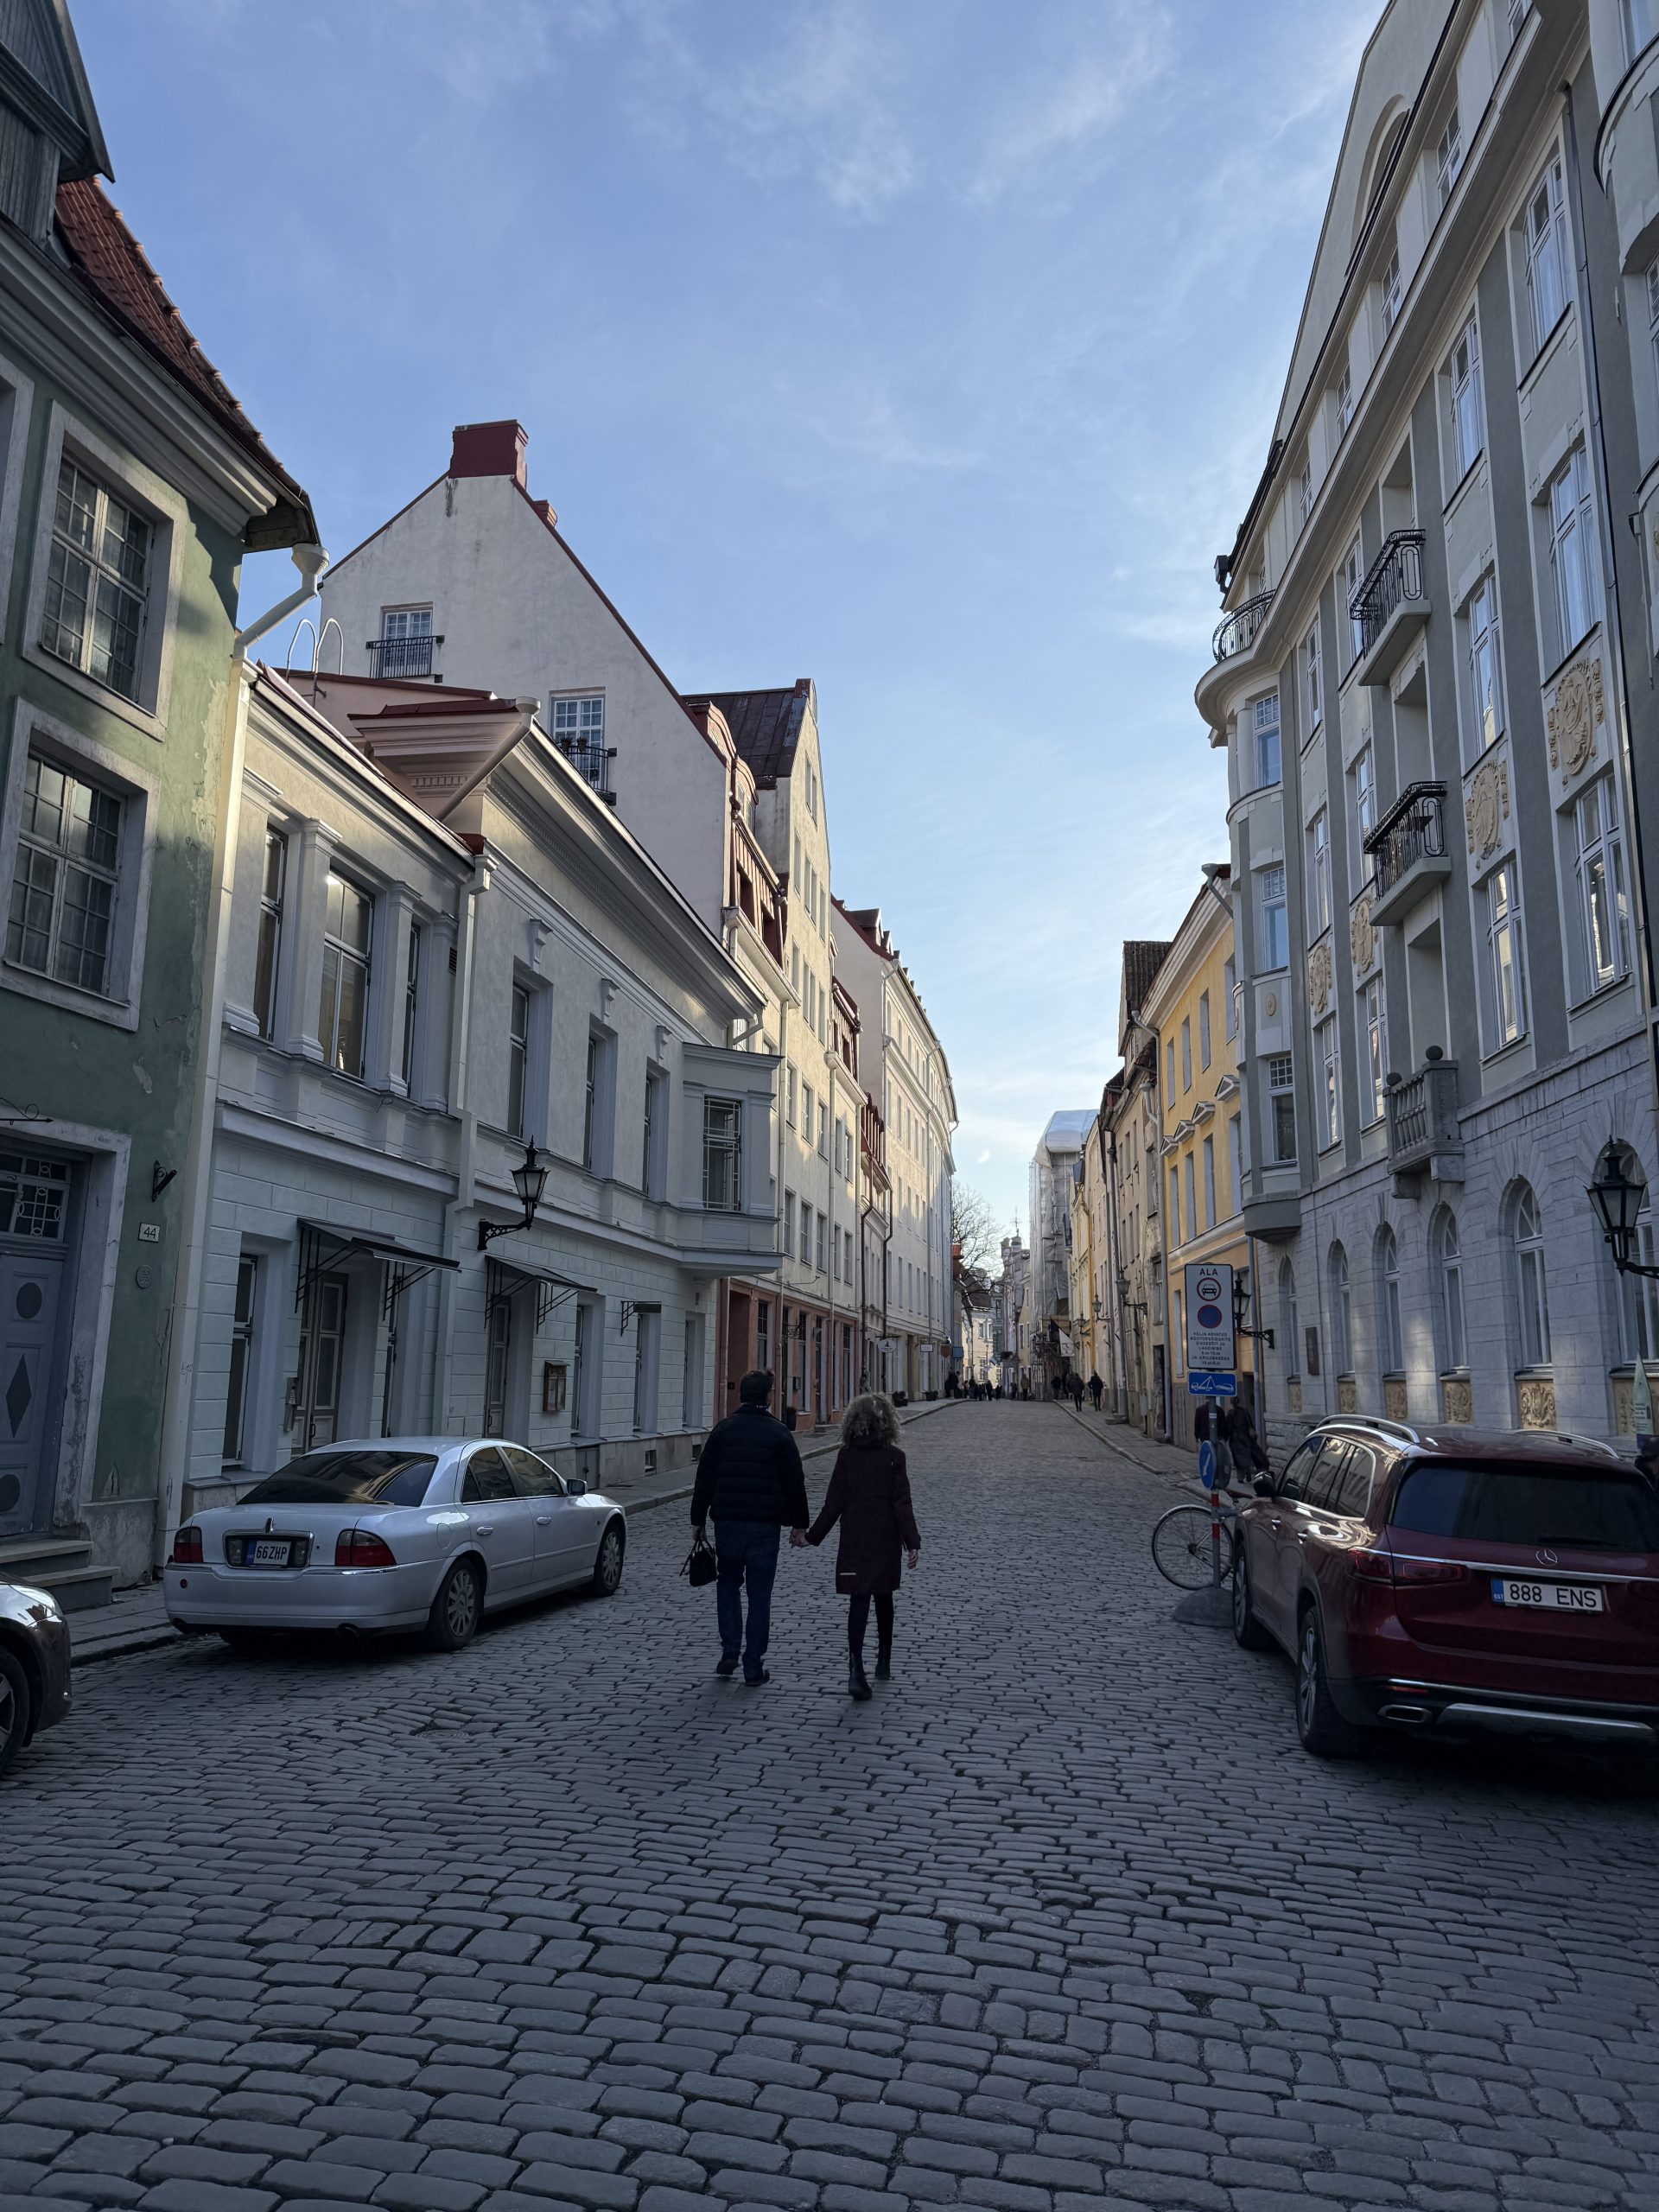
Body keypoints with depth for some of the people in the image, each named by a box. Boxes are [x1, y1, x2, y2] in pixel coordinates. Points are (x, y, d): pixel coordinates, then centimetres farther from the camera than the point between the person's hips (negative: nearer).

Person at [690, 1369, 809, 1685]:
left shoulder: (722, 1429, 2)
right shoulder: (779, 1433, -2)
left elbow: (704, 1478, 3)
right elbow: (794, 1482, 0)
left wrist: (698, 1518, 10)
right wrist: (799, 1523, 9)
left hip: (727, 1521, 1)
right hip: (765, 1525, -1)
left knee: (728, 1584, 19)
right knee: (759, 1593, 5)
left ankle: (730, 1652, 10)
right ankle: (754, 1667, 6)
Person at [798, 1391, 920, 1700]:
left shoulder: (846, 1455, -3)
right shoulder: (893, 1457, -6)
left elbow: (834, 1502, -3)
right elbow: (902, 1503, -10)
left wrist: (812, 1535, 5)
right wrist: (912, 1543, -8)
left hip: (854, 1541, 0)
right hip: (886, 1541, 0)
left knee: (858, 1602, -2)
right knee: (883, 1599, 18)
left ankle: (856, 1669, -20)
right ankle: (884, 1663, 30)